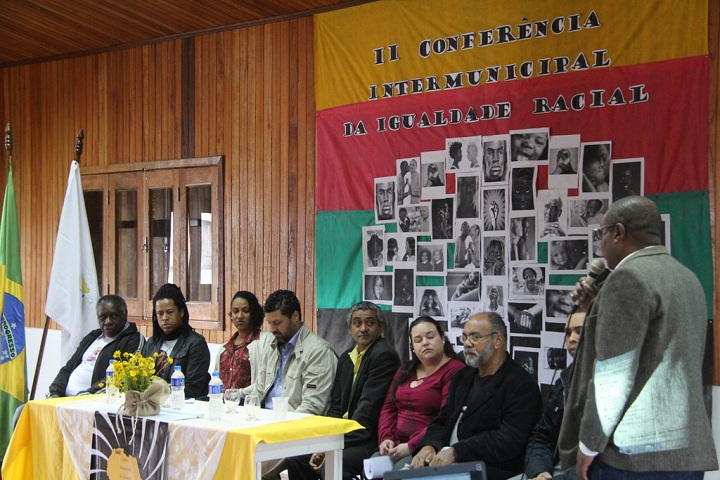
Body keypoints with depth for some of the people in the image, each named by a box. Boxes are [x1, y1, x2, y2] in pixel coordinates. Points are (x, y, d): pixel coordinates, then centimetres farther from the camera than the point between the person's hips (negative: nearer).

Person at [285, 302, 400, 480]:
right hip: (346, 434, 8)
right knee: (295, 459, -3)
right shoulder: (346, 357, 15)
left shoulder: (384, 354, -13)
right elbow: (336, 406, 15)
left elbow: (368, 409, -18)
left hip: (372, 440, -8)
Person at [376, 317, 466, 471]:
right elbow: (388, 408, 18)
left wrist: (411, 446, -19)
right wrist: (386, 438, 0)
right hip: (397, 446, 6)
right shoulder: (405, 370, 19)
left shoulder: (455, 371, -7)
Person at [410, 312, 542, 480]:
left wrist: (456, 452, -22)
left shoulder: (522, 385, -7)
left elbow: (510, 440, -17)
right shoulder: (462, 377, 20)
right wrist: (429, 446, -6)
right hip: (444, 462, 7)